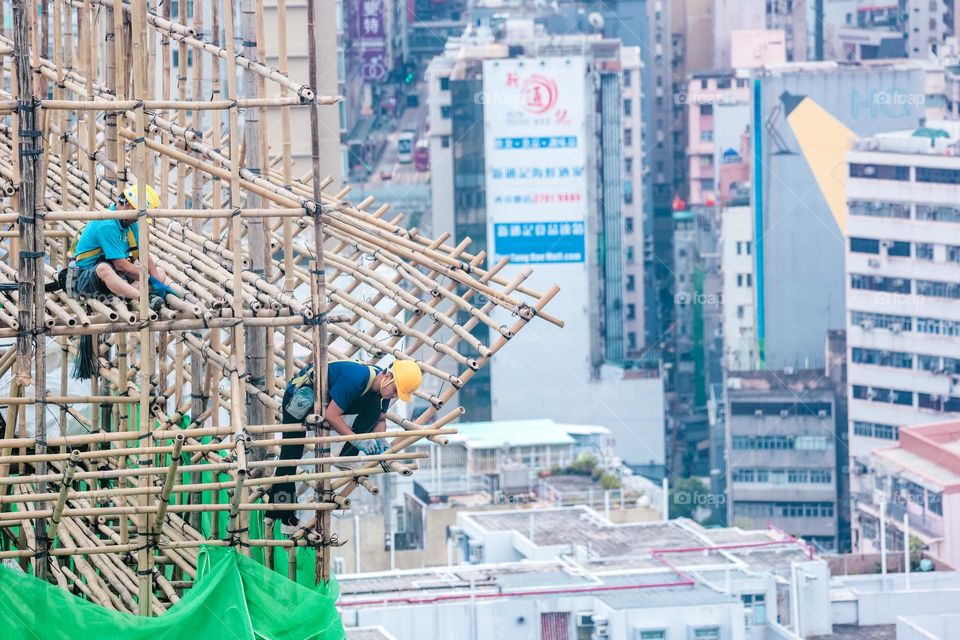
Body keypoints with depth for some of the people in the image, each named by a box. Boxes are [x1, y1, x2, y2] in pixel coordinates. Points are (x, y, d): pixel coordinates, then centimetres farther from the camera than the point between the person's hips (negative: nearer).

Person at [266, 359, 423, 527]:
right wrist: (357, 440, -35)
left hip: (328, 396, 7)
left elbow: (380, 419, 1)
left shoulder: (383, 386, -12)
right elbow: (331, 415, -33)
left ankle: (346, 458, -10)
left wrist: (378, 438, -20)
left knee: (373, 408, -15)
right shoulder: (356, 377, -36)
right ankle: (279, 509, -6)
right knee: (291, 452, -12)